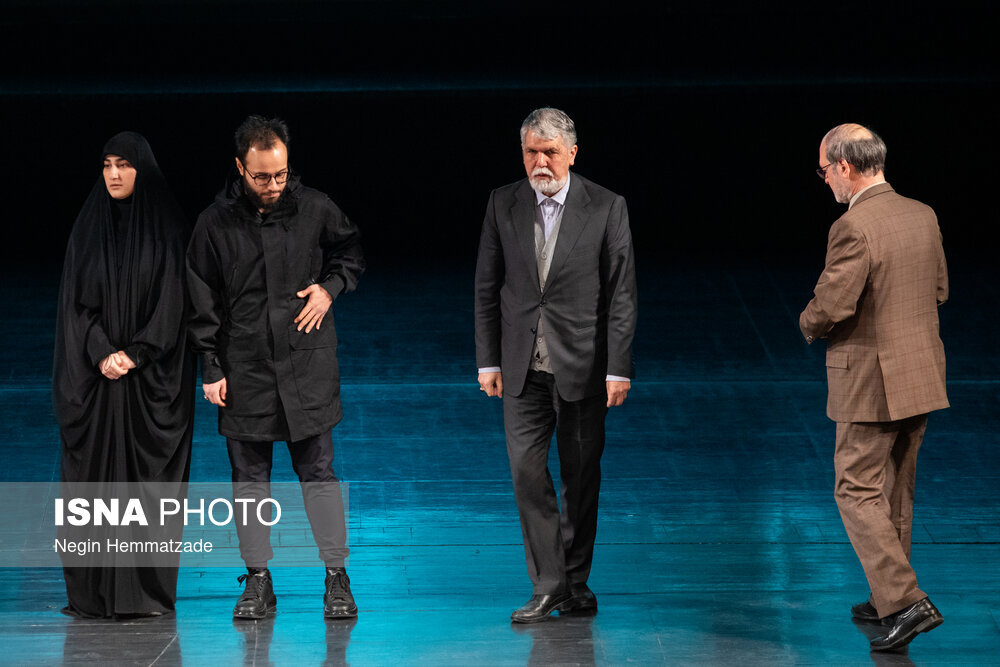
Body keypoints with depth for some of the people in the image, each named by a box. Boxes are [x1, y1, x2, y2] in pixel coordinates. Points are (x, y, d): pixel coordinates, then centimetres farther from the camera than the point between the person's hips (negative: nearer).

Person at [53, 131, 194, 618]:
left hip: (152, 373, -2)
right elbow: (77, 300, 4)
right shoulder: (89, 227, 8)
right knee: (93, 472, -1)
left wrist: (134, 354, -14)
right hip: (94, 374, 2)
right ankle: (94, 592, 1)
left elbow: (171, 301, -5)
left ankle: (148, 590, -1)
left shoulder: (166, 227, 1)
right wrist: (101, 355, -10)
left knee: (149, 473, -3)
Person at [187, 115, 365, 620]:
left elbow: (350, 251, 16)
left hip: (307, 365, -1)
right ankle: (258, 582, 13)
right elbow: (203, 300, 2)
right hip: (244, 368, 1)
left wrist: (331, 287, -3)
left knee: (318, 472, 0)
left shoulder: (314, 209, -2)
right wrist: (210, 369, 0)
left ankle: (336, 578, 6)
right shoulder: (216, 222, -3)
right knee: (249, 477, 5)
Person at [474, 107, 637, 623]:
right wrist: (487, 361, 3)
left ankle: (575, 581, 20)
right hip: (523, 367, 2)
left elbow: (621, 294, -4)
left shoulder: (606, 208, -4)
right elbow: (487, 287, 7)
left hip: (582, 366, -2)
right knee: (527, 472, -5)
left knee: (581, 478, 6)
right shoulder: (503, 205, 3)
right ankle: (548, 586, 0)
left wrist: (618, 368, -8)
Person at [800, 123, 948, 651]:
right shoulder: (923, 217, 5)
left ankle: (905, 601, -11)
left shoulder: (854, 228, -20)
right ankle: (890, 597, 27)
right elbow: (940, 289, 16)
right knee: (896, 492, 18)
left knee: (859, 492, -1)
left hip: (870, 380, -8)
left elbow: (830, 306, -22)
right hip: (921, 375, 8)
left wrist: (809, 326, 0)